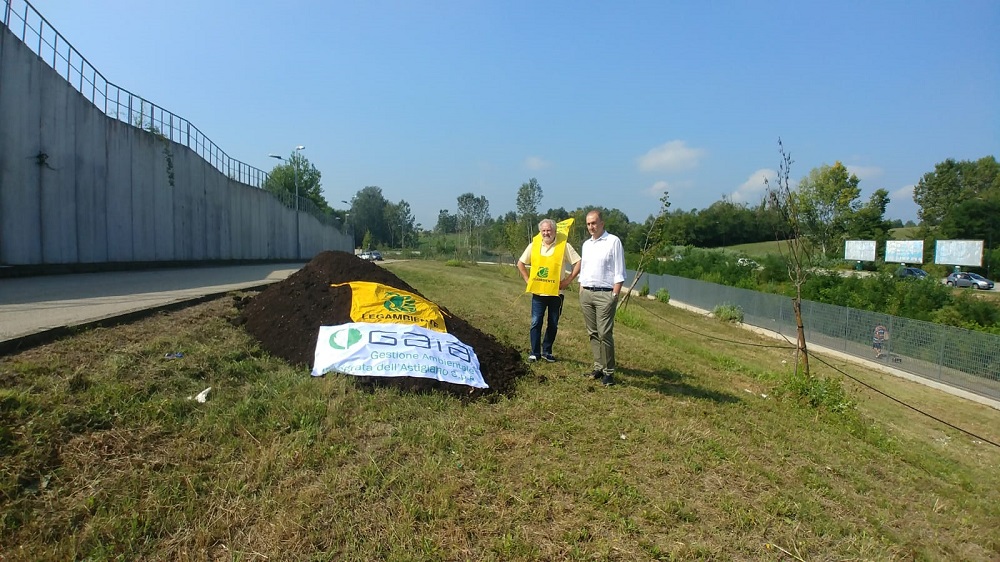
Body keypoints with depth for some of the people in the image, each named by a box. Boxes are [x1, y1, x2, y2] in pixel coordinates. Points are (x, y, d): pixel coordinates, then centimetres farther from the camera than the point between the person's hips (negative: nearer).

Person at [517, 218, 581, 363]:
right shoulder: (534, 245, 1)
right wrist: (528, 279, 4)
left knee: (553, 324, 9)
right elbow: (520, 263, 12)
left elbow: (578, 263, -6)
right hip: (538, 292, 1)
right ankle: (535, 352, 11)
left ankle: (547, 351, 23)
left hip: (556, 293, -1)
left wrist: (567, 280, -9)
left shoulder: (564, 245, -7)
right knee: (536, 323, 2)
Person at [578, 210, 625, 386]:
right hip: (586, 293, 7)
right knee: (593, 333, 9)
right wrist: (581, 292, 14)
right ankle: (598, 367, 18)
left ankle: (608, 372, -1)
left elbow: (619, 272, -7)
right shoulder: (586, 244, 16)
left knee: (605, 333, -9)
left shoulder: (613, 241, -4)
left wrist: (615, 295, -12)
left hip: (605, 294, -6)